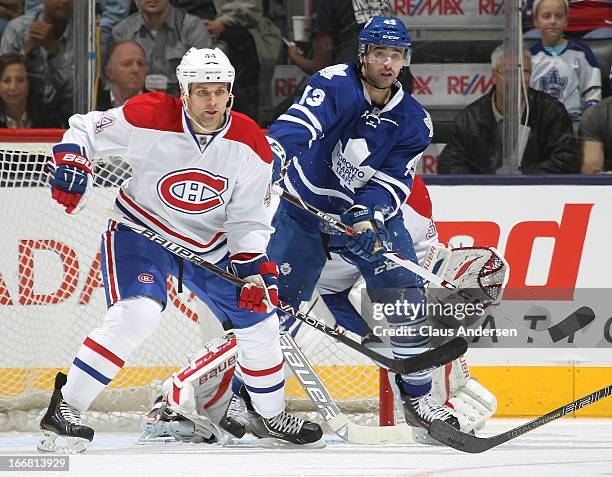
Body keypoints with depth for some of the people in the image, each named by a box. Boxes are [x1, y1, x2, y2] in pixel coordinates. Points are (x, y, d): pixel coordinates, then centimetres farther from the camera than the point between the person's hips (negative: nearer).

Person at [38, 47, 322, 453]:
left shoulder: (251, 145, -13)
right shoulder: (148, 118, -23)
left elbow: (247, 218, -5)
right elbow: (84, 130, -8)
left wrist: (254, 265, -19)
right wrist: (71, 162, -28)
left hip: (209, 244, 5)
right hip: (140, 229, -5)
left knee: (258, 320, 5)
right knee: (137, 314, -29)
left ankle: (272, 417, 29)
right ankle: (65, 409, -22)